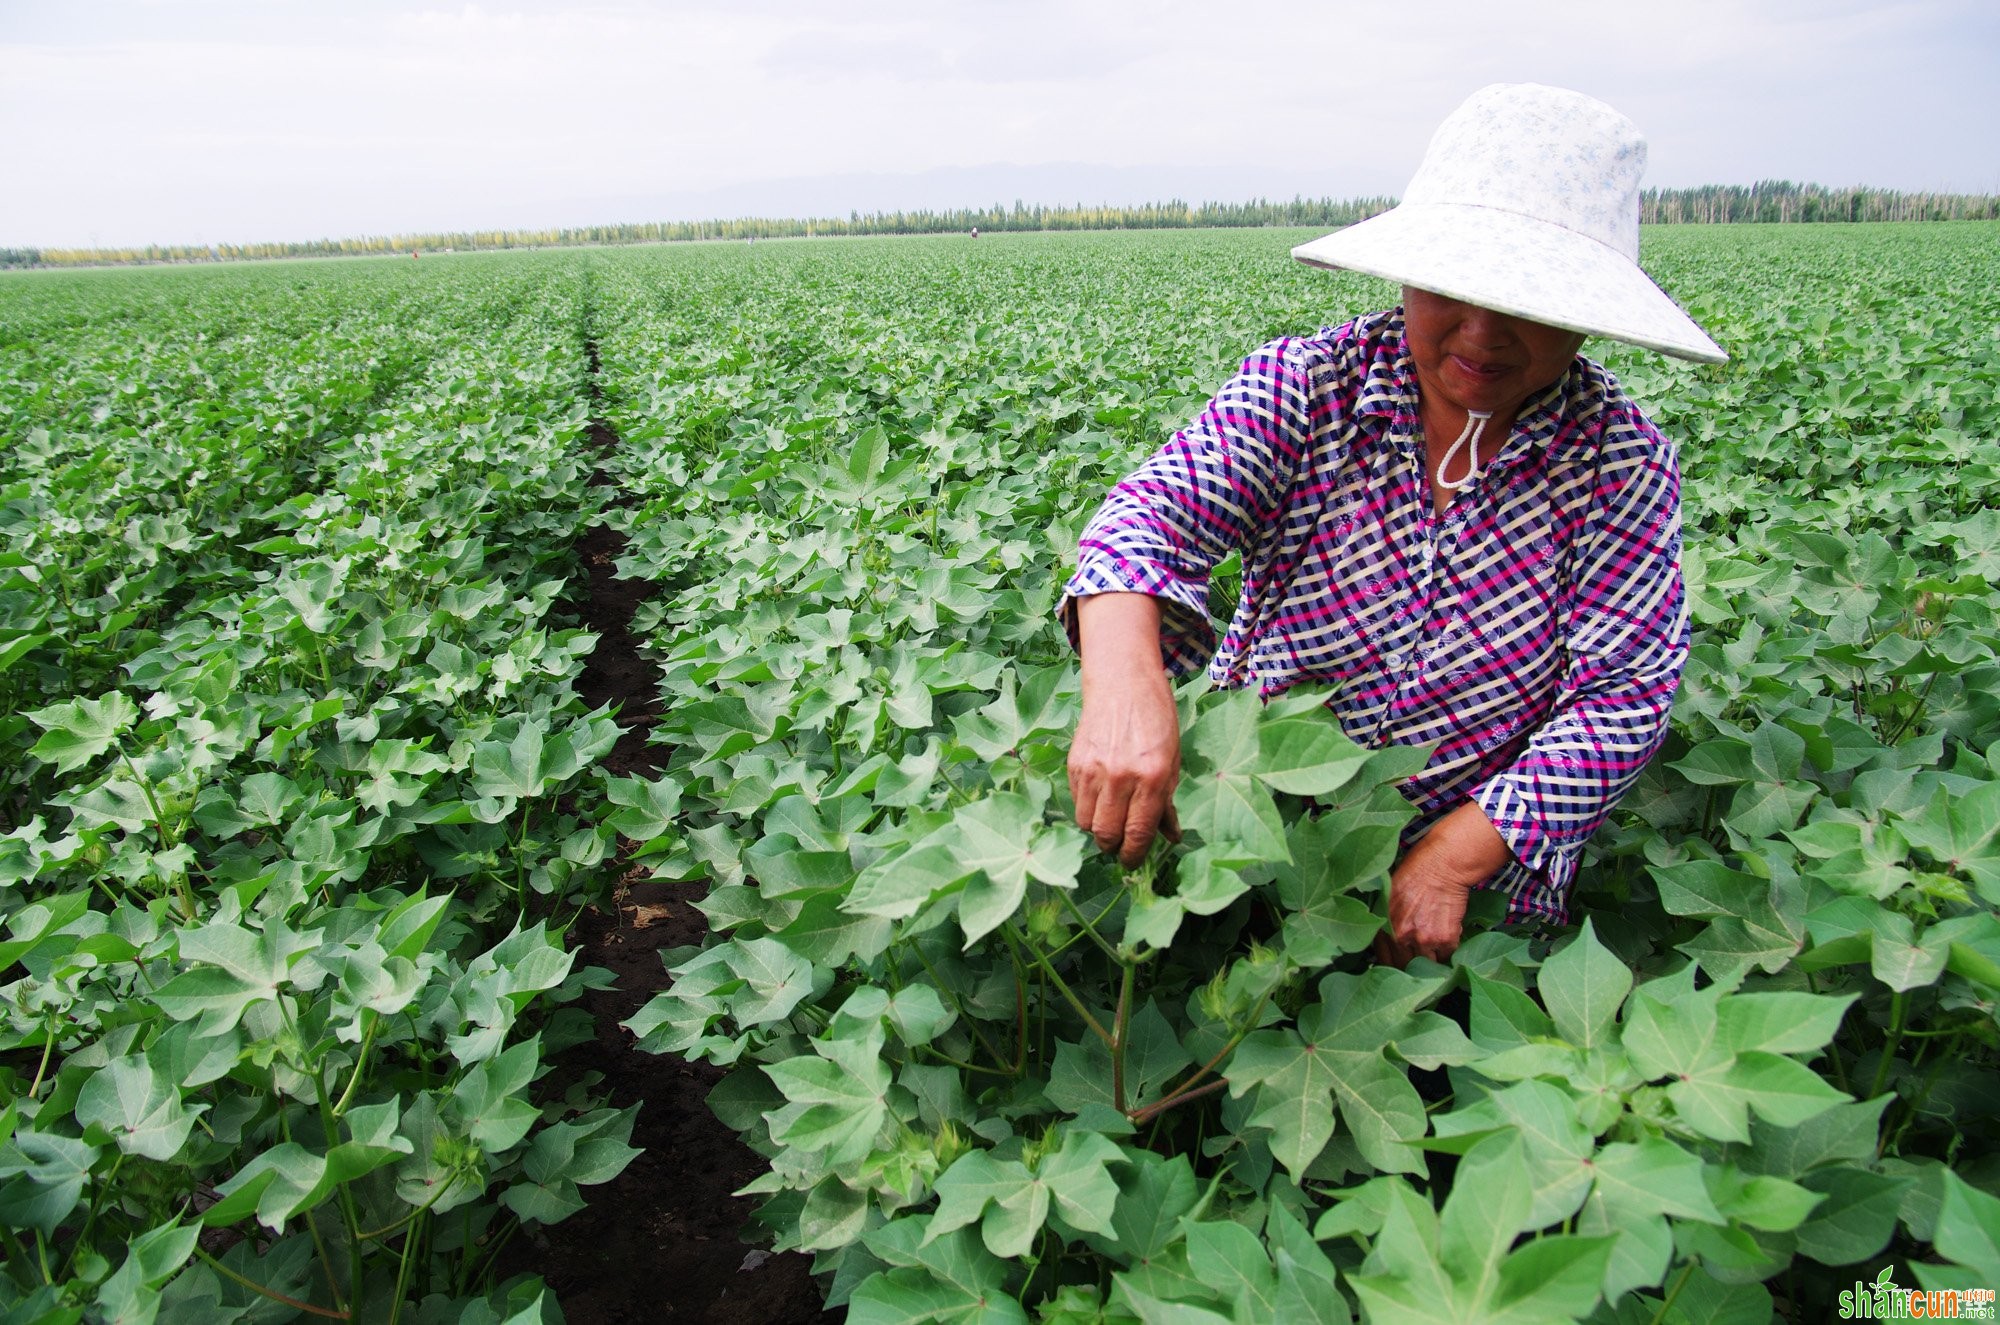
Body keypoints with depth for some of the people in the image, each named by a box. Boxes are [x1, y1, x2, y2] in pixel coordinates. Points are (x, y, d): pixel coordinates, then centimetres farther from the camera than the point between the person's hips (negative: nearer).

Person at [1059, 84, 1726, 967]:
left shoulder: (1624, 463, -7)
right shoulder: (1305, 387, -9)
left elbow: (1623, 692, -9)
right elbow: (1155, 513, -24)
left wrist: (1454, 858, -21)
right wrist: (1124, 680, -46)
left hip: (1479, 869, 1)